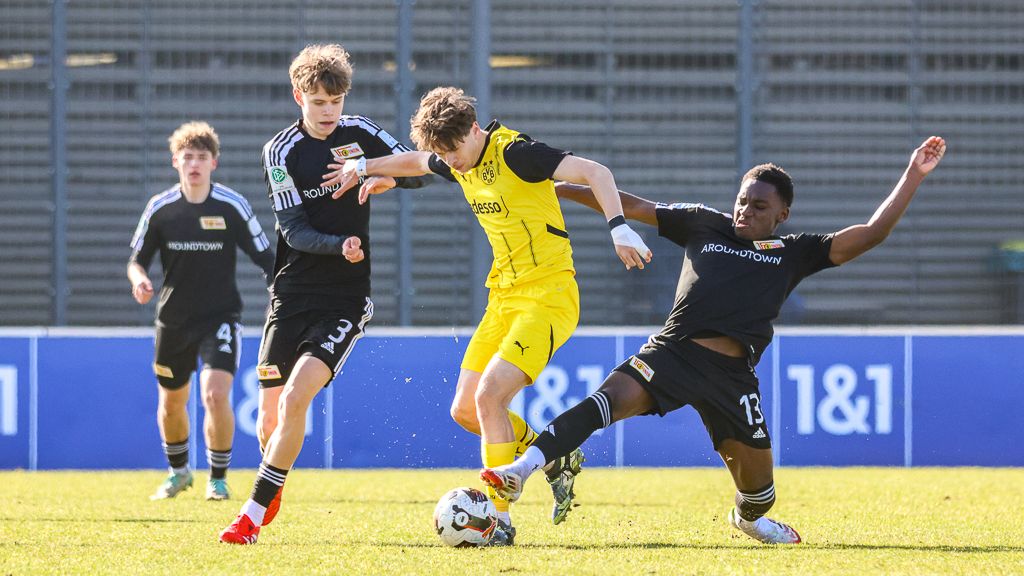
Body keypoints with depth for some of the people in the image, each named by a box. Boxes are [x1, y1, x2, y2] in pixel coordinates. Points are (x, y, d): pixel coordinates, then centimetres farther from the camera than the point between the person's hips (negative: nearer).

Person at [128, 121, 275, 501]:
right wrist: (139, 278, -19)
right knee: (171, 401, 15)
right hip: (174, 320, 3)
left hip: (221, 317, -3)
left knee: (216, 395, -20)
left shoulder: (232, 206, -9)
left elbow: (265, 257, -3)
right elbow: (136, 259, 3)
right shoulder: (160, 208, -5)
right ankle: (178, 471, 41)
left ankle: (218, 478, -1)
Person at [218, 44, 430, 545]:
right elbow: (294, 230, -9)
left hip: (345, 298, -1)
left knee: (294, 399, -19)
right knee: (269, 413, 0)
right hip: (292, 293, 1)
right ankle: (273, 493, 30)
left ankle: (255, 513, -12)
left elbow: (417, 172, 7)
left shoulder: (358, 133, 2)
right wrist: (340, 246, -28)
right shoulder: (282, 151, -3)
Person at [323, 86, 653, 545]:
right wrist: (367, 168, 24)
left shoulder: (514, 152, -18)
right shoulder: (459, 164, 6)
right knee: (466, 409, 6)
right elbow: (415, 162, 31)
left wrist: (619, 228, -36)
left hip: (547, 296, -9)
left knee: (489, 394, -20)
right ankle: (557, 461, 24)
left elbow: (595, 173, -25)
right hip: (504, 297, 9)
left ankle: (501, 520, -13)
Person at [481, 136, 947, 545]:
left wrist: (913, 175, 5)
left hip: (732, 374, 1)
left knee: (757, 479, 5)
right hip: (672, 351, -1)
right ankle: (521, 471, -40)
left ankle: (749, 518, 44)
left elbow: (869, 235, 9)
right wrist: (562, 188, 19)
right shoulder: (704, 225, 16)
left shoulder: (794, 253, 14)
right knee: (613, 397, -28)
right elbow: (633, 207, 20)